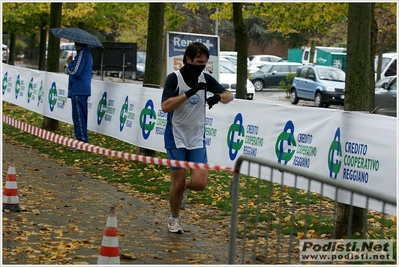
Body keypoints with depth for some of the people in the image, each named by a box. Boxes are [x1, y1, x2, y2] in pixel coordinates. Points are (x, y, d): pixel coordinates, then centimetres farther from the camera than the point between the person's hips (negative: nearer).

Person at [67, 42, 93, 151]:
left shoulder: (82, 53, -15)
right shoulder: (86, 52, 16)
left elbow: (75, 72, -20)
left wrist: (70, 62, -5)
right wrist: (71, 63, 11)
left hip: (79, 90, -11)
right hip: (83, 89, 11)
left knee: (79, 117, -8)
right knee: (81, 116, 15)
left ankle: (82, 141, -8)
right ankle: (82, 140, 21)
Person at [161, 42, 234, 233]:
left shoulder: (205, 79, 1)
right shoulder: (174, 78, -12)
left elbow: (229, 96, 4)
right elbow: (165, 106, -23)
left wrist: (218, 97, -19)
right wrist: (189, 92, -33)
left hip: (197, 139, 3)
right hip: (176, 138, -3)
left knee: (200, 183, -9)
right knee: (178, 182, -1)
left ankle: (184, 188, 26)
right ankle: (174, 218, 23)